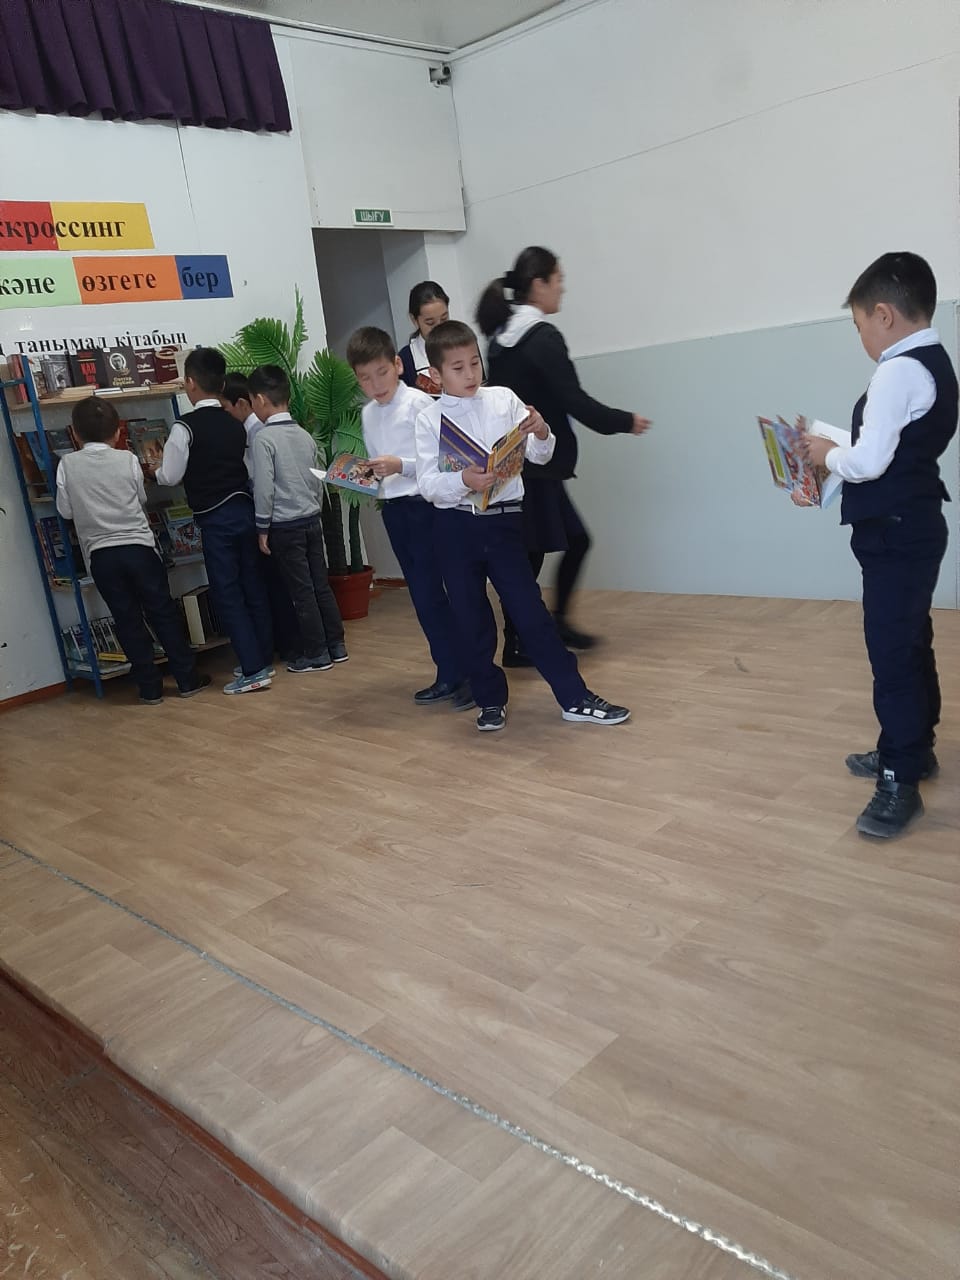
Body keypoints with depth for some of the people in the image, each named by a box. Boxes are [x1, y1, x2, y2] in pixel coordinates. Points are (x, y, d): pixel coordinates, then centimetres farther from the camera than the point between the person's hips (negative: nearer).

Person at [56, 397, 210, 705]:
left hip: (101, 554, 0)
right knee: (164, 613, 8)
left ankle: (150, 687, 12)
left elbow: (66, 511, 4)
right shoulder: (128, 459, -2)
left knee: (128, 621, 7)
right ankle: (188, 679, 13)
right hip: (139, 547, 0)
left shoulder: (67, 464, -2)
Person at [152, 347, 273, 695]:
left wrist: (156, 470, 14)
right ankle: (263, 660, 20)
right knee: (253, 588, 12)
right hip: (244, 509, 6)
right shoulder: (236, 424, 8)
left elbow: (170, 476, -7)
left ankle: (253, 671, -3)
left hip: (215, 519, -6)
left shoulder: (185, 427, -11)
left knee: (227, 595, -1)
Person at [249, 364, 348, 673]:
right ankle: (336, 645, 19)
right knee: (321, 584, 12)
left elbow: (263, 487, -16)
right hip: (312, 520, 6)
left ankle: (316, 653, 7)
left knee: (301, 591, 0)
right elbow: (318, 481, 11)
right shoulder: (305, 435, 7)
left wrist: (262, 528, -9)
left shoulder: (264, 438, -13)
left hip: (285, 526, -6)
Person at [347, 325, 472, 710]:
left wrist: (401, 465, -22)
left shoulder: (418, 403, -9)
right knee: (423, 596, 11)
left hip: (426, 505, -7)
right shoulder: (368, 414, 12)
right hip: (393, 510, 7)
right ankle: (450, 675, 20)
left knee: (432, 591, -6)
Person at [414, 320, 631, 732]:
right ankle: (490, 700, 25)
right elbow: (428, 484, -8)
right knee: (471, 619, 9)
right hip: (456, 525, 0)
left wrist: (542, 434, -20)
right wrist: (463, 481, -26)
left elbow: (539, 456, 2)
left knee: (529, 610, 2)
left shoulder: (503, 400, 2)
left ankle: (574, 698, 11)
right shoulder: (429, 419, -1)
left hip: (504, 518, 0)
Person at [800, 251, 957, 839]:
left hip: (896, 532, -11)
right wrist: (841, 452, 6)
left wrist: (828, 454, -6)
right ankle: (913, 747, 33)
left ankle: (901, 782, -2)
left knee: (891, 651, -8)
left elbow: (869, 461, -23)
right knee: (910, 644, 19)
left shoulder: (899, 371, -18)